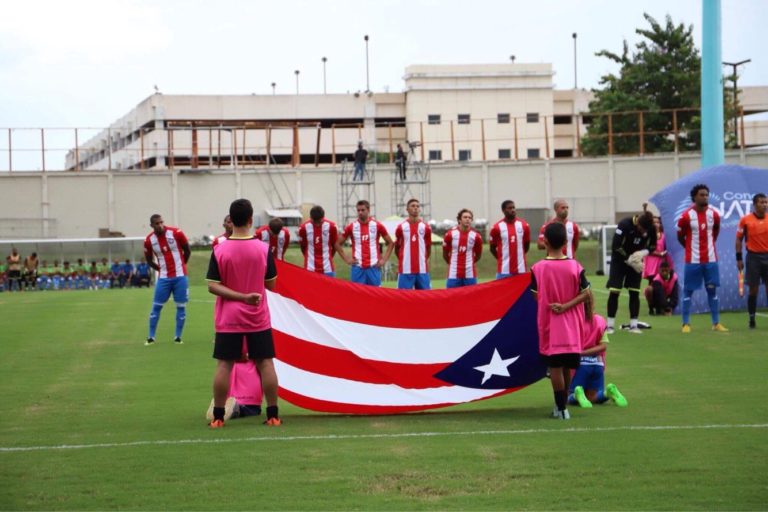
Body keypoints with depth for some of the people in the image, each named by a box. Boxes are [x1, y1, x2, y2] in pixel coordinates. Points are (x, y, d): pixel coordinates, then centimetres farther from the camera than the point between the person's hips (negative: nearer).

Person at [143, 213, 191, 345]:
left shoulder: (176, 233, -9)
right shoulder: (149, 240, -4)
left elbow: (187, 251, 4)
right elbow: (149, 260, 11)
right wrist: (161, 269, 4)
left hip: (180, 276, -1)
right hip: (163, 278, 1)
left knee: (181, 306, 2)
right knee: (156, 306, 2)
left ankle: (178, 337, 11)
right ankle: (151, 337, 9)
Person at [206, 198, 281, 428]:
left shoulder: (219, 251, -8)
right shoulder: (263, 249, -7)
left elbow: (213, 286, -11)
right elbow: (271, 284, 1)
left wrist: (241, 296, -15)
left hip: (228, 319, 0)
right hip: (258, 318, 0)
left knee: (224, 365, 4)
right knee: (265, 363, 5)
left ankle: (218, 417, 7)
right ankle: (273, 415, 6)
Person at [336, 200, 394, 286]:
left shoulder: (377, 226, 3)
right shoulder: (351, 227, 3)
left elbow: (390, 243, 11)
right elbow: (338, 244, 11)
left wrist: (384, 259, 2)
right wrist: (346, 259, 2)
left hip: (374, 267, 0)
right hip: (357, 267, 0)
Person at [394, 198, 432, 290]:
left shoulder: (426, 227, 6)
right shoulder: (401, 227, 3)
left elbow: (428, 246, 14)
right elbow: (397, 247, 12)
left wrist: (425, 259, 11)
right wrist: (402, 259, 10)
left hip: (422, 269, 1)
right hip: (406, 269, -1)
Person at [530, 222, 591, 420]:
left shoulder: (537, 268, -10)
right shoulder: (575, 267, -6)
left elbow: (536, 297, -4)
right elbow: (585, 293, -6)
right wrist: (566, 306, -10)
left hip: (548, 323, -2)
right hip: (571, 324, 2)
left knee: (555, 366, 2)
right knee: (567, 367, 13)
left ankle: (561, 407, 2)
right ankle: (562, 405, 21)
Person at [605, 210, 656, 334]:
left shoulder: (651, 229, -14)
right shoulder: (625, 225, -25)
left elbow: (652, 246, 0)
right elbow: (616, 247, -24)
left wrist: (643, 252, -21)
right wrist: (629, 260, -24)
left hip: (636, 261, 3)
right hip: (619, 260, -3)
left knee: (635, 292, -2)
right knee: (614, 292, -7)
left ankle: (633, 325, 3)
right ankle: (610, 325, 0)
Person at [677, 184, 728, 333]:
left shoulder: (714, 214, 1)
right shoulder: (686, 216, -10)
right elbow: (680, 237, 2)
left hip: (711, 259, 3)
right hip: (692, 260, -3)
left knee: (712, 289, 6)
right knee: (688, 291, 1)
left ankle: (716, 323, 11)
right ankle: (686, 324, 7)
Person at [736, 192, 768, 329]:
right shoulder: (745, 220, -2)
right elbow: (739, 239, 3)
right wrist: (739, 258, -2)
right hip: (753, 257, -2)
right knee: (753, 289, 1)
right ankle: (751, 319, 10)